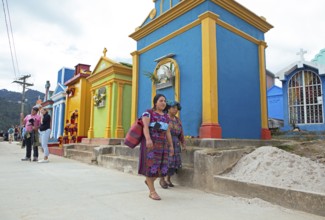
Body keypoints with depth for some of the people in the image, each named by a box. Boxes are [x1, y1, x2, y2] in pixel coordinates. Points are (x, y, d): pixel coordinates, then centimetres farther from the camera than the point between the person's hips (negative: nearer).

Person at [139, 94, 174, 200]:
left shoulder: (166, 116, 16)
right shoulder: (148, 112, -2)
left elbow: (167, 132, 14)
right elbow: (145, 127, -15)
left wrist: (171, 146, 9)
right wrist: (148, 139, -31)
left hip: (162, 144, 6)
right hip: (150, 143, -6)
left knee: (162, 166, 3)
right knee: (151, 166, -8)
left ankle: (149, 181, 27)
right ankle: (152, 192, 0)